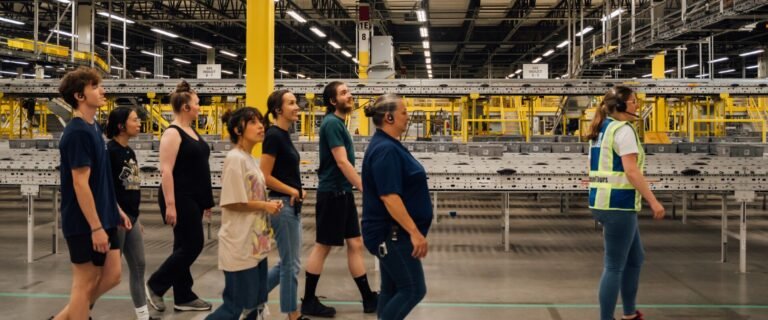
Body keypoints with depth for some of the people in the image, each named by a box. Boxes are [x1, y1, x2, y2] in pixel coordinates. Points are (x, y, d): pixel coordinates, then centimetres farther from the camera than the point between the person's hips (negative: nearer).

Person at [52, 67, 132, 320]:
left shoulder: (93, 128, 11)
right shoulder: (78, 133, -18)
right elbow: (80, 184, -21)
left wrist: (116, 210, 19)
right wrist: (96, 227, -21)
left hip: (103, 218, 9)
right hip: (85, 223, -9)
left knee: (111, 275, 11)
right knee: (85, 283, 1)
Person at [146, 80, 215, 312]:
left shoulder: (192, 131, 14)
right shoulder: (173, 133, -14)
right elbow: (166, 171, -20)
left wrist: (206, 199, 20)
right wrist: (170, 205, -25)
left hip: (194, 199, 9)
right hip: (180, 199, -9)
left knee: (186, 247, 10)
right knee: (192, 245, -7)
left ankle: (183, 298, 16)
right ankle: (154, 285, 6)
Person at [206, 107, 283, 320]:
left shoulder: (251, 160, 13)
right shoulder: (235, 159, -15)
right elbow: (231, 202, -19)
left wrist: (270, 206, 2)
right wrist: (265, 206, -12)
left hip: (256, 244, 9)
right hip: (240, 245, -9)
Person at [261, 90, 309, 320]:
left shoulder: (284, 135, 12)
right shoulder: (273, 135, -15)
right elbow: (265, 177, -19)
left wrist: (298, 190, 4)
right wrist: (292, 191, -11)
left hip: (292, 205, 9)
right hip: (282, 205, -9)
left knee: (287, 263, 15)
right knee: (291, 264, 1)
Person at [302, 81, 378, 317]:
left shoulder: (338, 122, 14)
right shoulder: (332, 123, -15)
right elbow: (342, 162, -22)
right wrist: (364, 188, -22)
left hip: (343, 192, 9)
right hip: (332, 193, -9)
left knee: (355, 244, 10)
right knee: (323, 246, -1)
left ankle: (368, 299, 16)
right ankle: (309, 302, 9)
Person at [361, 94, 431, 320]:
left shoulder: (388, 145, 13)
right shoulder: (385, 149, -20)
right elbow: (389, 197, -26)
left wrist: (411, 231, 25)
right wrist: (415, 232, -26)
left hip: (392, 233, 10)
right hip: (391, 233, -10)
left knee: (393, 289, 14)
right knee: (413, 289, -6)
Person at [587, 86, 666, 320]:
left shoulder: (601, 129, 16)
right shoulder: (623, 129, -12)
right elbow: (631, 171, -20)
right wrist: (654, 201, -17)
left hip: (602, 202, 10)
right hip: (618, 204, -10)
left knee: (635, 259, 21)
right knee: (615, 266, -4)